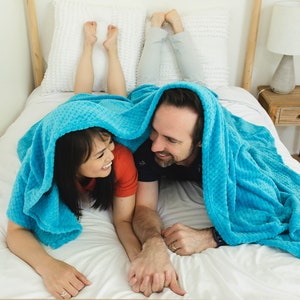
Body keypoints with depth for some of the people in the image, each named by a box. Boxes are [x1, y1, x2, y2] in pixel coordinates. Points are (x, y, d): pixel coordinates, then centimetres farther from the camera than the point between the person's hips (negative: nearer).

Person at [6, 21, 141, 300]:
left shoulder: (122, 157, -48)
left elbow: (124, 219, -42)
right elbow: (16, 231, -45)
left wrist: (139, 255, -64)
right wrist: (48, 266, -66)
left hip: (102, 120, 0)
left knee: (117, 100, 32)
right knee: (82, 95, 32)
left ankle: (109, 47, 49)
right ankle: (90, 44, 51)